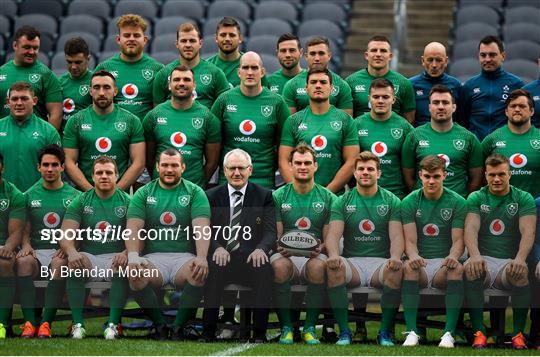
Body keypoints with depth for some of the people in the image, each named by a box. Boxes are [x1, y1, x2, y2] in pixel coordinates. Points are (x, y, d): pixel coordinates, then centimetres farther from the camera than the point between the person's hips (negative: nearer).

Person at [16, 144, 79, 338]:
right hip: (36, 250, 1)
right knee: (23, 261, -34)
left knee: (60, 264, -38)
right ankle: (29, 322, -35)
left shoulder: (73, 196, 11)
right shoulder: (30, 195, 16)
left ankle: (46, 322, -37)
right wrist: (25, 245, -12)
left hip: (61, 251, -1)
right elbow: (25, 229, 11)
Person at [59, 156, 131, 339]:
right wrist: (72, 252, -29)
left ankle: (113, 324, -31)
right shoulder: (81, 201, 7)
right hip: (87, 256, 1)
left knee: (124, 267, -34)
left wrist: (126, 253, -31)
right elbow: (66, 233, -5)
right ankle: (78, 324, -30)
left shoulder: (126, 201, 5)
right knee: (74, 265, -32)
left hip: (115, 256, -1)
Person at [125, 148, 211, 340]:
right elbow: (133, 228, -1)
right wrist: (133, 257, -21)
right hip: (153, 256, 1)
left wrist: (201, 258, -26)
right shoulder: (144, 194, 11)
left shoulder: (195, 192, 8)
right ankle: (160, 327, -13)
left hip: (185, 257, -1)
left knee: (201, 274, -34)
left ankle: (178, 328, -16)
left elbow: (201, 228, -7)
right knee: (136, 276, -33)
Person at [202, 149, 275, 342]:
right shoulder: (211, 196, 10)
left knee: (264, 269, -33)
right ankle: (208, 332, -25)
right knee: (211, 268, -33)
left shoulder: (264, 195, 8)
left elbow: (270, 231, 0)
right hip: (221, 256, 1)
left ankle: (259, 334, -26)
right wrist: (217, 247, -21)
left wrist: (261, 248, -24)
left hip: (251, 256, 0)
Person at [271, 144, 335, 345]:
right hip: (287, 254, 0)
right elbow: (274, 235, 6)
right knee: (279, 266, -36)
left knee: (318, 266, -37)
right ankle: (286, 327, -21)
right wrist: (279, 247, -18)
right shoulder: (278, 196, 9)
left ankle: (310, 327, -21)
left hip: (314, 255, 0)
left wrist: (320, 248, -17)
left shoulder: (327, 198, 9)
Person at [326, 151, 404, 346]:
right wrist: (334, 255, -26)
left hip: (381, 262, -1)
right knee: (333, 267, -33)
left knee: (397, 270, -35)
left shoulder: (391, 201, 9)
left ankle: (385, 332, -22)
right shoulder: (342, 202, 11)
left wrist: (395, 257, -26)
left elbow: (396, 236, -2)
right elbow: (333, 234, -3)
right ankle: (344, 331, -25)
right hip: (352, 261, 1)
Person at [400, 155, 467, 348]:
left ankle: (449, 332, -37)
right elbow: (410, 240, -4)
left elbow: (458, 240, -3)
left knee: (457, 268, -34)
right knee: (408, 267, -34)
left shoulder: (457, 202, 3)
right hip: (420, 263, 0)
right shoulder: (409, 202, 4)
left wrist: (453, 256, -27)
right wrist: (413, 256, -28)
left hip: (444, 263, 0)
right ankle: (412, 331, -37)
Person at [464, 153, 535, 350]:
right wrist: (475, 256, -30)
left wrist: (520, 258, -29)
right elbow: (471, 228, -8)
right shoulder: (476, 198, 9)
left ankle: (518, 334, -24)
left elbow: (527, 232, -8)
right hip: (484, 259, 1)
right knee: (470, 268, -34)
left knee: (521, 273, -36)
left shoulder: (524, 199, 7)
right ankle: (479, 333, -30)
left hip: (510, 261, -1)